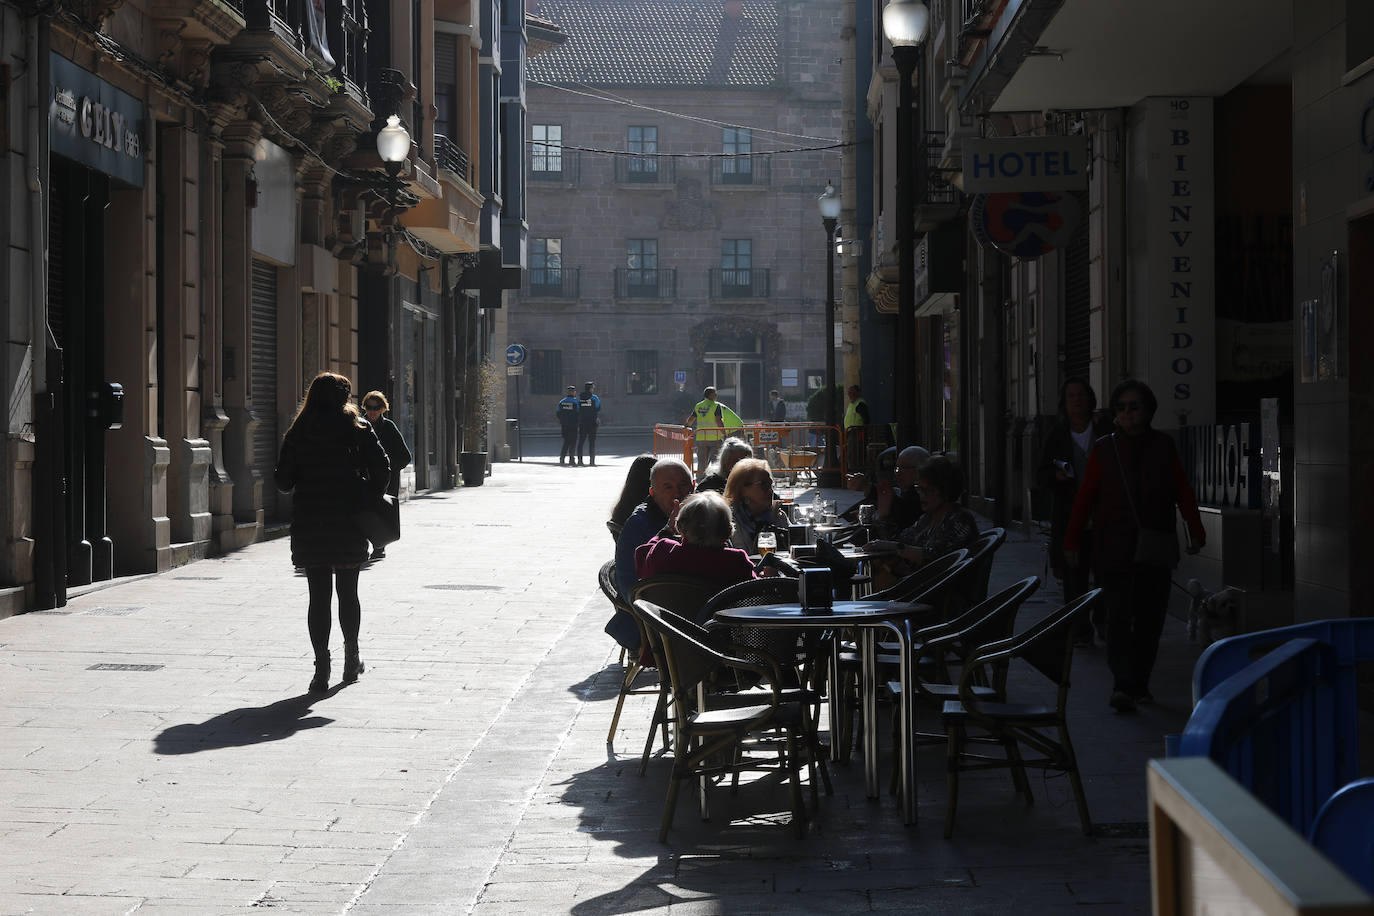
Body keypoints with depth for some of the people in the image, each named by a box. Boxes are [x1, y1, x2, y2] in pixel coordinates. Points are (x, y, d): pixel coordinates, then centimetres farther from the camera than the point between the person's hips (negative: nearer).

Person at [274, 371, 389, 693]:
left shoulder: (297, 433, 2)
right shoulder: (358, 428, -1)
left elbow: (283, 482, 0)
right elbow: (381, 467, -10)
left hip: (309, 524, 0)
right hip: (349, 522, 0)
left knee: (318, 596, 0)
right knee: (348, 592, 14)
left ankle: (321, 669, -6)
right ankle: (351, 658, 24)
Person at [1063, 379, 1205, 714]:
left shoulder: (1163, 447, 6)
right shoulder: (1104, 450, 3)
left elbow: (1183, 492, 7)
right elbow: (1085, 497, 2)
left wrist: (1196, 532, 1)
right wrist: (1072, 541, 0)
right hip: (1114, 549, -2)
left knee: (1150, 618, 6)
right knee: (1119, 616, -12)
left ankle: (1139, 684, 17)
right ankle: (1122, 684, -15)